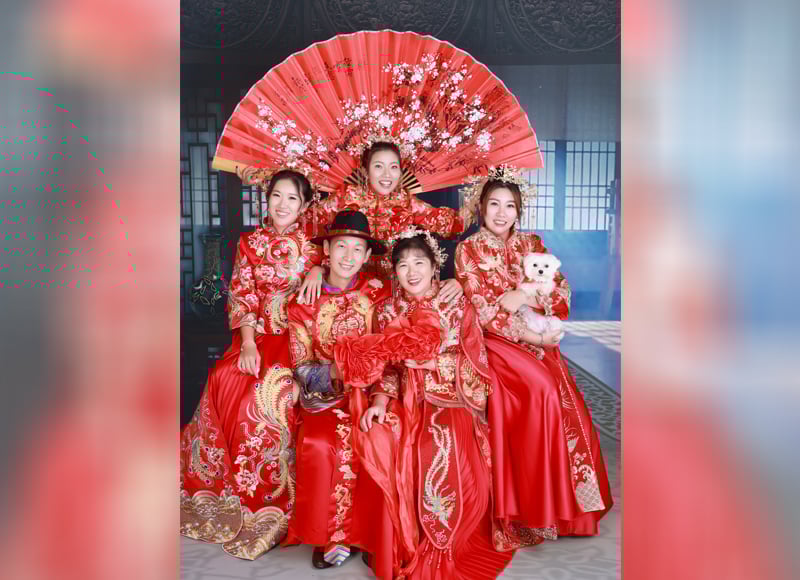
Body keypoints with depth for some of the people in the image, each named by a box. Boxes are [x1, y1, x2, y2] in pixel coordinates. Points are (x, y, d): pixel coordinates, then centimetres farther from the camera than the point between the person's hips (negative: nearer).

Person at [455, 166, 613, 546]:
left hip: (538, 339, 4)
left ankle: (568, 501, -4)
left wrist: (524, 296, -12)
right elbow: (482, 311, -7)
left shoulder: (532, 244, 13)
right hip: (495, 341, -4)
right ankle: (533, 511, -16)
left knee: (564, 399, -19)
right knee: (544, 389, -26)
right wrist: (530, 337, -16)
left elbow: (562, 294, 6)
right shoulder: (468, 250, 2)